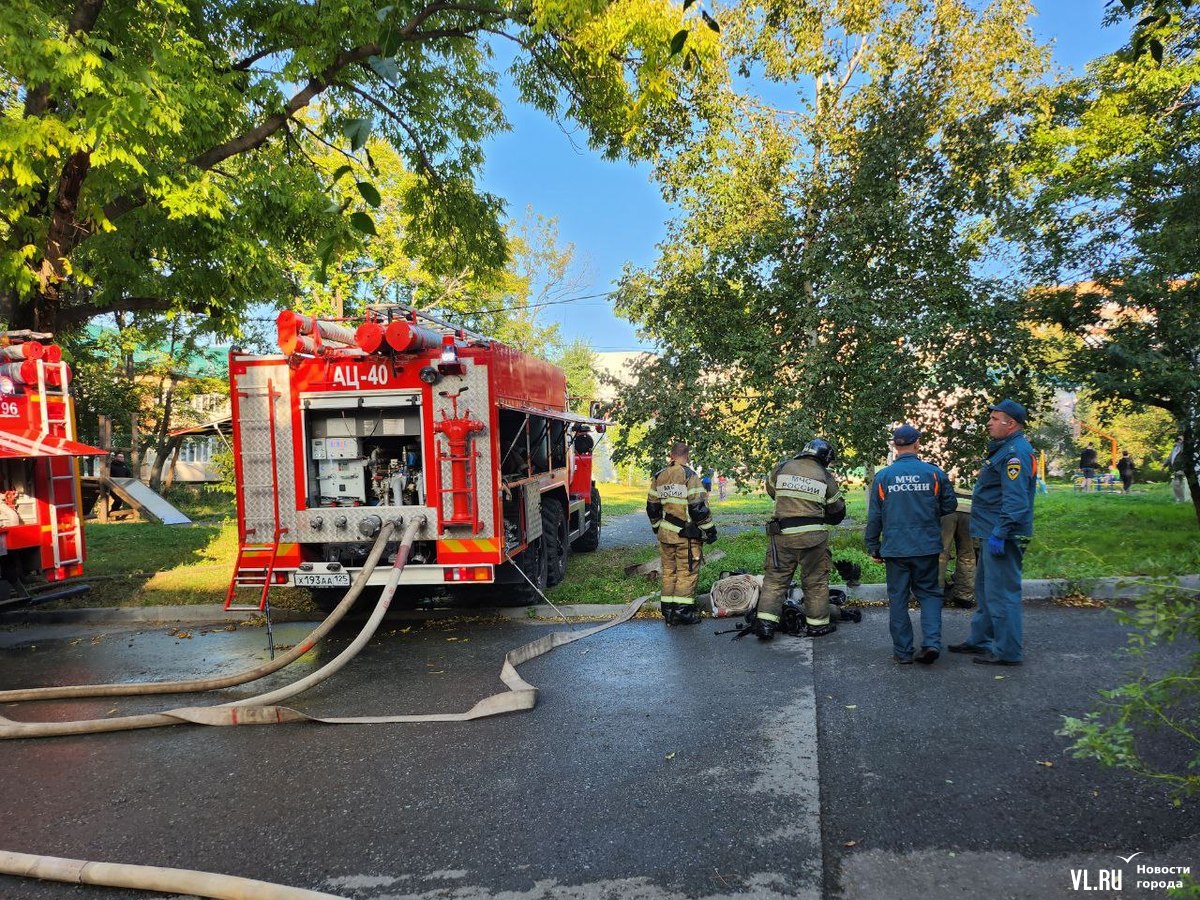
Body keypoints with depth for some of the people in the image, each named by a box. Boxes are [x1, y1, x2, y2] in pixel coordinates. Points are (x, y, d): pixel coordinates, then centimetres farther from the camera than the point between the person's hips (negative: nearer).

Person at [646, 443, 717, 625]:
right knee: (687, 572, 1)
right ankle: (682, 611, 1)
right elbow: (698, 507, -14)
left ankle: (667, 610, 18)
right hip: (686, 534, -6)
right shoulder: (689, 475, -11)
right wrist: (709, 530, -5)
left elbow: (652, 507, 14)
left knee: (669, 571, 14)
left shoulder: (658, 477, 9)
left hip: (665, 533, 6)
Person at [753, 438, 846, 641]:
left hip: (782, 534, 1)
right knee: (816, 581, 12)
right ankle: (817, 624, 20)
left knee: (775, 578, 8)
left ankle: (765, 622, 1)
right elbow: (838, 511, 8)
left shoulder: (783, 468, 1)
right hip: (813, 535, -1)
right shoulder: (825, 477, -1)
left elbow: (771, 490, 19)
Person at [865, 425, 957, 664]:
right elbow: (950, 505, 4)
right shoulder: (934, 473, -5)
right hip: (927, 547, 0)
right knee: (929, 593, 15)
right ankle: (931, 642, 0)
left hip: (895, 548, 0)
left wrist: (873, 547, 8)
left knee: (898, 598, 8)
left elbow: (874, 516, -1)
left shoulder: (882, 476, -4)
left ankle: (903, 651, 12)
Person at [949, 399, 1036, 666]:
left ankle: (1008, 652, 4)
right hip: (994, 534, 11)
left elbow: (1015, 499, -26)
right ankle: (979, 640, 30)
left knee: (1001, 593, -4)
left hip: (1003, 536, -11)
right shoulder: (1004, 449, 17)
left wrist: (1000, 533, -27)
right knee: (985, 589, 19)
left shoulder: (1016, 452, -18)